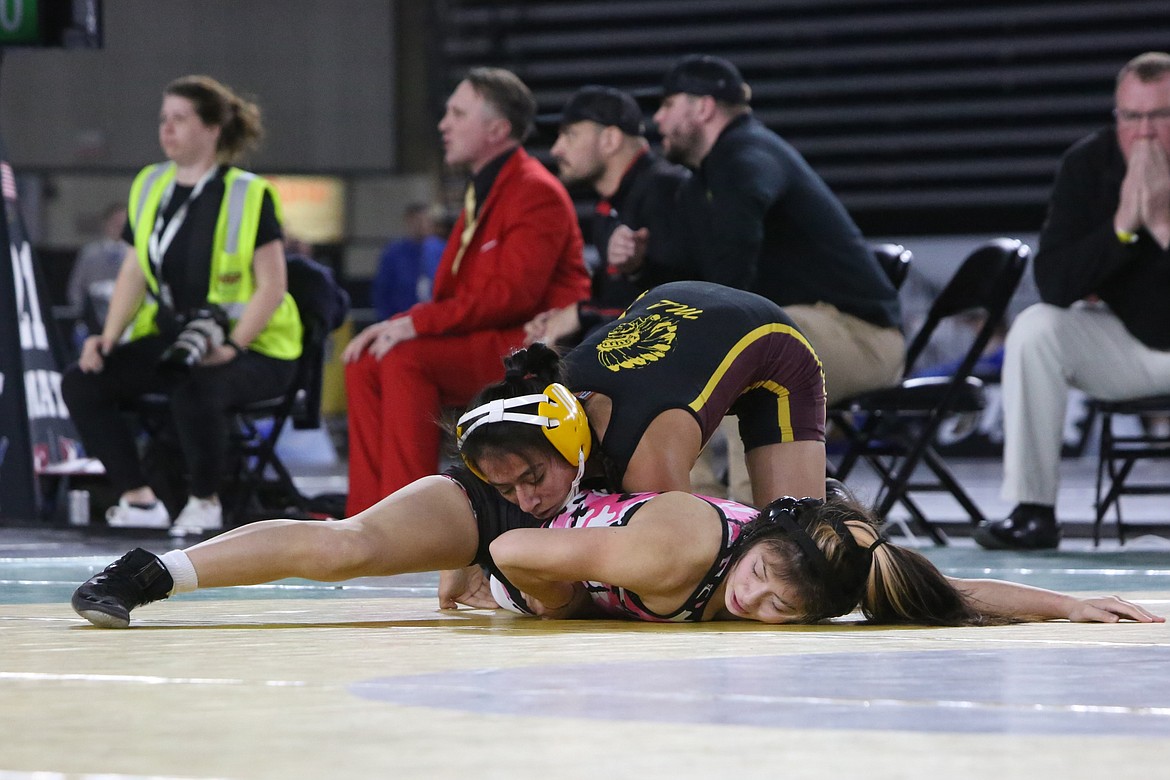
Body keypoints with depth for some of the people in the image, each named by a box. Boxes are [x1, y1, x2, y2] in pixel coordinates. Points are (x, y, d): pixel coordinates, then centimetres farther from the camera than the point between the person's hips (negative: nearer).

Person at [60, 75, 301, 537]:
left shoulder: (248, 195, -9)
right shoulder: (150, 187, 10)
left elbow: (272, 287, -11)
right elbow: (134, 273, 12)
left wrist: (230, 347, -23)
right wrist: (109, 338, -3)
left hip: (249, 349, -6)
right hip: (169, 340, 7)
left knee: (193, 390, -38)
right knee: (81, 382, -13)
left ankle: (205, 502, -13)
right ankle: (139, 500, -9)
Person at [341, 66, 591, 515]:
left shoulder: (536, 193, -12)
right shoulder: (484, 191, 19)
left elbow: (512, 294, -23)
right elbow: (452, 293, 18)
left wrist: (416, 323, -22)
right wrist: (399, 324, 0)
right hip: (488, 344, 10)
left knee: (406, 359, -26)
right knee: (365, 364, -1)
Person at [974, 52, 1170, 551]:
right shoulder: (1089, 164, -11)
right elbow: (1052, 285, -19)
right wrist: (1122, 225, -29)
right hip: (1127, 341, 3)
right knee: (1034, 330, -22)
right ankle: (1033, 512, -19)